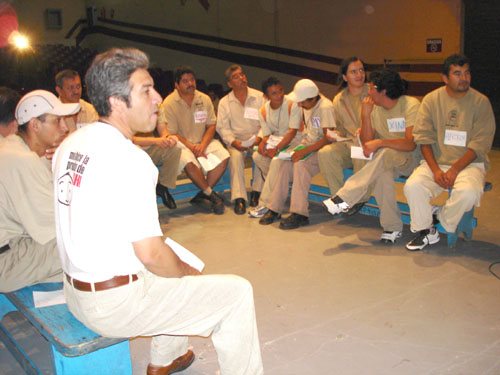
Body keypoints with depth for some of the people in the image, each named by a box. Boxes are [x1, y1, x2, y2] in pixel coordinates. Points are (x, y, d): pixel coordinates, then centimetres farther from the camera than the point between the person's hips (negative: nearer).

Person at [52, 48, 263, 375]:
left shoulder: (70, 145, 4)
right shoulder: (129, 159, -24)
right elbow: (150, 253, -25)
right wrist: (189, 272, -4)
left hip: (75, 290, 9)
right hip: (116, 304, -9)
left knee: (176, 268, 31)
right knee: (237, 292, -1)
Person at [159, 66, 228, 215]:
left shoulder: (204, 99, 4)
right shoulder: (168, 104, -8)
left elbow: (211, 126, 4)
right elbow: (171, 134, -10)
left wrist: (202, 145, -13)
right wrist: (191, 146, -20)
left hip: (203, 142, 4)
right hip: (180, 144, -4)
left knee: (223, 156, -22)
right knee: (189, 162, -35)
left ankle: (203, 193, -12)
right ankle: (211, 194, -15)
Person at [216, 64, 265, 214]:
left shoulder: (259, 97, 5)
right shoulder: (224, 102, 7)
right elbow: (222, 127, 2)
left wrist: (259, 138, -17)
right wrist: (234, 142, -16)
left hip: (256, 138, 0)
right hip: (237, 139, 0)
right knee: (236, 156, -31)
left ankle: (256, 191, -18)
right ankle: (239, 198, -32)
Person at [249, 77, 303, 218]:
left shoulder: (292, 104, -16)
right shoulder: (263, 111, 2)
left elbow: (292, 132, -21)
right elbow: (266, 135, 5)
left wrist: (276, 149, -29)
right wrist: (262, 144, -20)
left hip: (295, 141, -6)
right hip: (276, 140, 6)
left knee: (277, 160, -30)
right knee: (257, 156, -18)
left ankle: (265, 204, -24)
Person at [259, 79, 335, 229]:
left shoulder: (325, 108, -19)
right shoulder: (306, 105, 5)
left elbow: (328, 138, -23)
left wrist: (305, 151, -29)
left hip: (322, 148, -7)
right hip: (307, 143, 7)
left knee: (300, 163, -31)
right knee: (285, 164, -18)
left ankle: (300, 214, -29)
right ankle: (274, 209, -13)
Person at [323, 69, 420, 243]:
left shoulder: (411, 105, -12)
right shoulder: (374, 108, 5)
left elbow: (411, 144, -21)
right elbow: (367, 142, -2)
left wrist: (380, 142, -30)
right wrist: (365, 115, -12)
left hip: (411, 158, -4)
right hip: (385, 160, 4)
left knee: (385, 153, -35)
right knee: (381, 173, -32)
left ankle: (344, 199, -35)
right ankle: (392, 227, -24)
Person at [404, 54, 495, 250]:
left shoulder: (480, 102, 0)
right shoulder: (431, 99, 4)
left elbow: (480, 144, -6)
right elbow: (424, 138, -1)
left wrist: (454, 170, -17)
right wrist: (435, 170, -14)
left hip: (469, 163, -1)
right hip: (436, 161, 1)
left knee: (469, 192, -32)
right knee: (413, 185, -27)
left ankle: (442, 221, -2)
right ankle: (425, 229, -3)